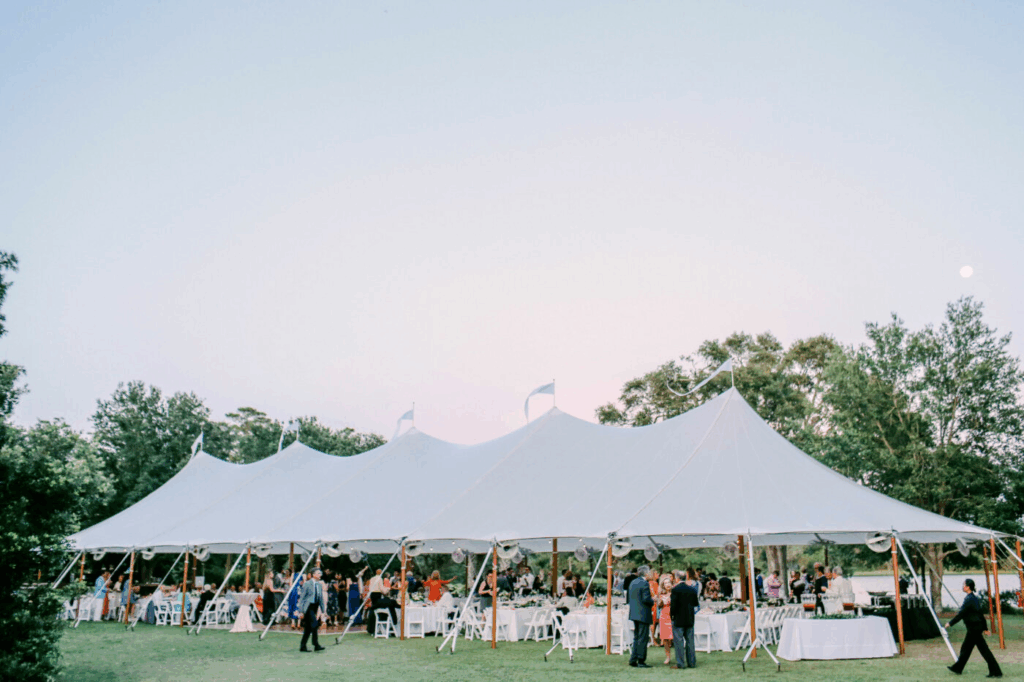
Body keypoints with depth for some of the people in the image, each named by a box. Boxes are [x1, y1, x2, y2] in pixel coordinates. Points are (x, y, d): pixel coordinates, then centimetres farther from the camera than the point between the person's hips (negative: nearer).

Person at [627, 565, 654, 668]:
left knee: (636, 638, 15)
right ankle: (641, 661, 2)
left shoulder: (632, 583, 11)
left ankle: (633, 660, 16)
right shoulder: (645, 583, -15)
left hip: (634, 613, 8)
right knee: (643, 638, -1)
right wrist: (653, 601, -1)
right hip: (643, 614, -8)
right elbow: (646, 599, -22)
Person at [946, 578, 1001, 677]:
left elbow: (961, 614, -20)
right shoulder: (975, 598, 11)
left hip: (973, 629, -10)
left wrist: (950, 623, -13)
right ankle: (958, 668, 24)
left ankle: (996, 672, 0)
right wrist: (985, 628, 23)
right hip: (977, 627, 10)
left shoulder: (969, 600, -20)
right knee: (966, 648, 16)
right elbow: (981, 613, 17)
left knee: (984, 649, -4)